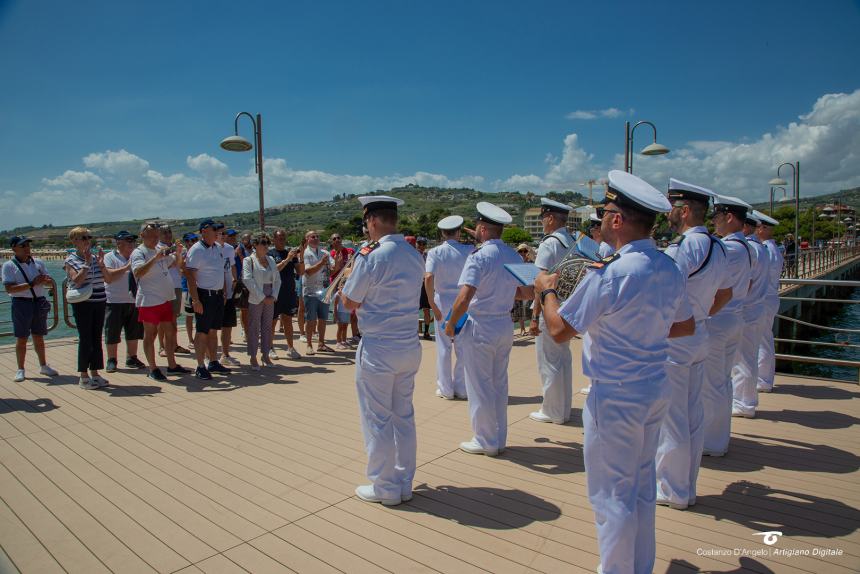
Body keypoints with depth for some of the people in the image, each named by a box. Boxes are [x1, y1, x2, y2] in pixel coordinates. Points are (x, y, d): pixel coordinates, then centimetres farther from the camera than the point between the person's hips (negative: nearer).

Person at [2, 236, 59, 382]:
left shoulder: (38, 262, 7)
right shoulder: (9, 266, -5)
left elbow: (50, 281, 9)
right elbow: (9, 288, -14)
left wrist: (45, 280, -14)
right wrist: (32, 284, -22)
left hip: (39, 302, 4)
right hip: (21, 304, -4)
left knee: (39, 337, 14)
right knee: (21, 339, 2)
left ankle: (43, 366, 24)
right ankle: (20, 370, 12)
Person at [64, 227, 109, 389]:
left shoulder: (95, 257, 10)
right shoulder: (71, 260, -3)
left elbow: (106, 278, 6)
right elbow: (77, 281, -16)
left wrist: (101, 263, -7)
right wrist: (87, 263, -17)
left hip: (99, 302, 5)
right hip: (83, 304, -5)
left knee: (97, 338, 8)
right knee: (85, 339, -2)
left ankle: (95, 373, 17)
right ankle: (83, 376, 8)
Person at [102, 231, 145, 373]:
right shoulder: (110, 257, -5)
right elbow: (108, 277, -18)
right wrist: (126, 267, -20)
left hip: (133, 301, 5)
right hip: (114, 302, -5)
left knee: (133, 332, 10)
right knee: (112, 333, 2)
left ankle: (132, 358, 21)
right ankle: (111, 360, 14)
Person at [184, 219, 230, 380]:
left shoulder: (219, 248, 11)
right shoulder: (196, 250, -12)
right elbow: (190, 276, -16)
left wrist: (224, 292, 17)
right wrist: (195, 300, -21)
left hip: (218, 295, 7)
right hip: (204, 295, -7)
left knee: (213, 331, 14)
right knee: (202, 332, -1)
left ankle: (213, 363, 23)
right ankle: (200, 367, 7)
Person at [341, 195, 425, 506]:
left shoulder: (370, 258, -17)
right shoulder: (415, 256, 5)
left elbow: (349, 302, -8)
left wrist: (349, 276, 11)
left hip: (378, 349, -7)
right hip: (410, 346, 7)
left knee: (377, 418, 8)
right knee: (404, 415, 16)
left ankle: (384, 488, 20)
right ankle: (404, 484, 28)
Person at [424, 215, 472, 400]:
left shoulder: (434, 252, -6)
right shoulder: (469, 251, -2)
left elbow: (428, 278, -19)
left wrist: (432, 304, -13)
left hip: (443, 301, -1)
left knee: (444, 346, 8)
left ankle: (445, 389, 14)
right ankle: (461, 388, 18)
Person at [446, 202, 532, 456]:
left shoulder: (478, 256, -17)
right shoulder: (514, 256, 5)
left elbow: (464, 298, -24)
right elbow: (527, 292, 13)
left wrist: (451, 323, -11)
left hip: (479, 326, -7)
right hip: (505, 324, 7)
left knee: (479, 386, 7)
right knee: (499, 384, 17)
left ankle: (485, 442, 19)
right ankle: (499, 439, 29)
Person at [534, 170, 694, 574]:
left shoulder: (608, 274, -23)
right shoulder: (669, 269, 1)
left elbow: (559, 330, -18)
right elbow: (686, 326, 14)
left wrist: (547, 290, -2)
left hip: (615, 397, -8)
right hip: (656, 390, 8)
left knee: (611, 494, 9)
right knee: (642, 486, 23)